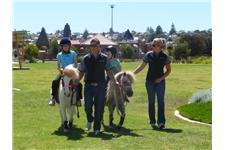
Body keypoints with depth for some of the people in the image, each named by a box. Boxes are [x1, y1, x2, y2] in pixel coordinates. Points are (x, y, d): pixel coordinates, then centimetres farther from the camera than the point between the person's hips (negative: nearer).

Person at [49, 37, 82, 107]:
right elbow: (58, 66, 5)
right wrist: (60, 69, -16)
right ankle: (53, 97, -15)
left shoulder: (73, 54, 2)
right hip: (63, 72, 1)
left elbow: (76, 64, 0)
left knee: (79, 84, -22)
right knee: (55, 81, -27)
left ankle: (78, 98, -2)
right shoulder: (59, 55, 4)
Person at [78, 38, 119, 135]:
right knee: (87, 106, -4)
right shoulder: (86, 58, 2)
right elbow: (81, 72, 6)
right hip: (88, 86, 0)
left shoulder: (104, 58, 3)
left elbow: (109, 71, 8)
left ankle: (97, 128, 14)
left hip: (100, 86, 0)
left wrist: (115, 82, 0)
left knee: (99, 108, 2)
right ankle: (89, 120, 28)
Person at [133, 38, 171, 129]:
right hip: (150, 81, 1)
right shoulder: (148, 55, -4)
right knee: (151, 102, 6)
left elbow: (168, 70, 5)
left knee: (161, 101, -9)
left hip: (160, 81, -1)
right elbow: (141, 67, 3)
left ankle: (161, 122, -10)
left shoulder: (165, 57, -4)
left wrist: (161, 78, -8)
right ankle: (152, 122, 14)